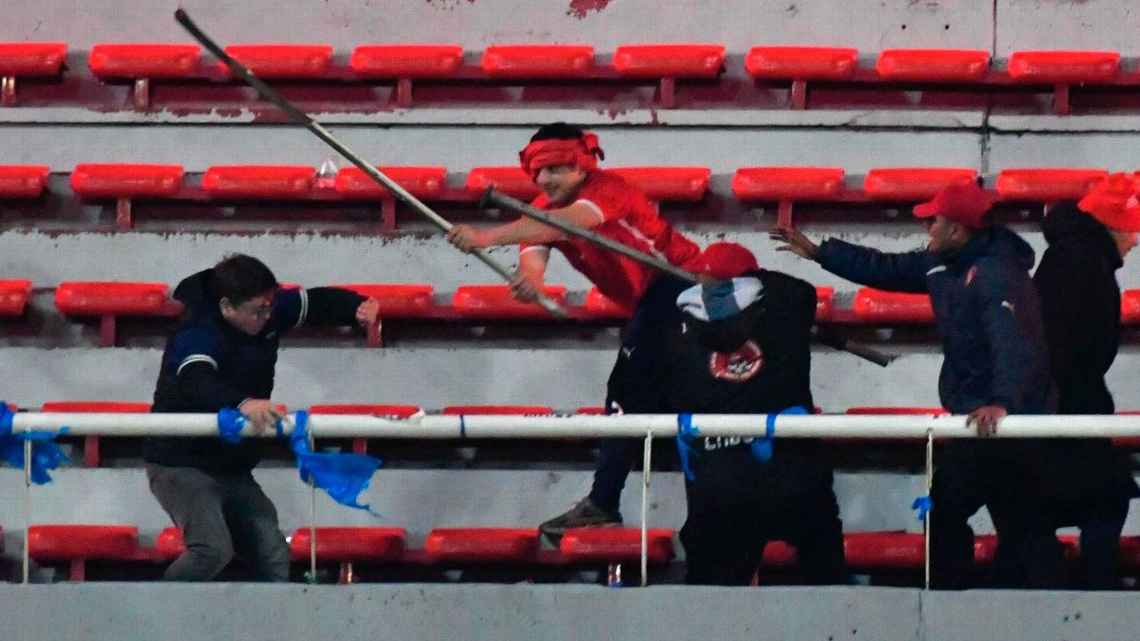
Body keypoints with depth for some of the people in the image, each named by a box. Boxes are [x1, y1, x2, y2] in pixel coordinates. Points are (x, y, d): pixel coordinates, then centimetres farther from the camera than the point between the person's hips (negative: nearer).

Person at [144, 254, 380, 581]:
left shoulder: (268, 313, -3)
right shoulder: (197, 335, -26)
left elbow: (318, 302, 8)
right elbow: (196, 383, -46)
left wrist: (359, 306, -15)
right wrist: (242, 403, -66)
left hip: (233, 469, 8)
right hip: (181, 466, -8)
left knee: (274, 559, 1)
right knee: (213, 550, -28)